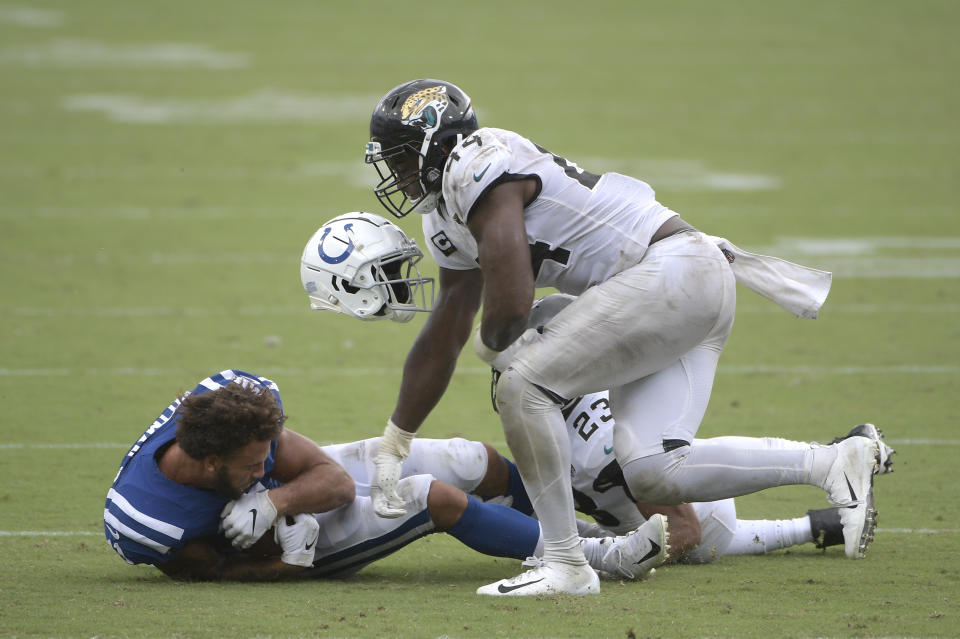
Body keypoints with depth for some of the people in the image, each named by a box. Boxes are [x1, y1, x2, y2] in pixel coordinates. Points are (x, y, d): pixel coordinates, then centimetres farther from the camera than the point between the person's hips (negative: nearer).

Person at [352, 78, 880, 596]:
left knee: (524, 386, -15)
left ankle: (565, 564, -11)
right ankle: (832, 463, 3)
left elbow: (510, 307, -18)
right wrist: (392, 449, 32)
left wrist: (491, 344, 6)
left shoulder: (476, 168, -12)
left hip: (674, 273, -10)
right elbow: (441, 343, 28)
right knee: (652, 474, -1)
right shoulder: (446, 219, 20)